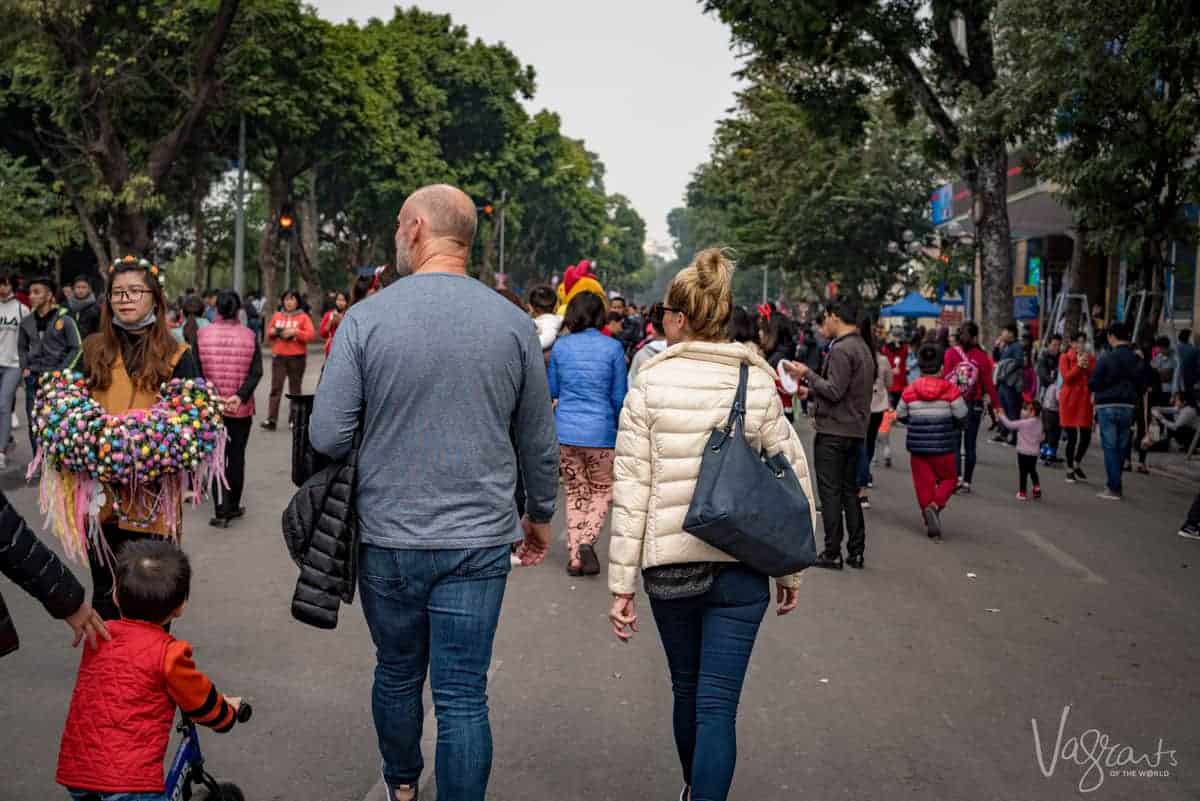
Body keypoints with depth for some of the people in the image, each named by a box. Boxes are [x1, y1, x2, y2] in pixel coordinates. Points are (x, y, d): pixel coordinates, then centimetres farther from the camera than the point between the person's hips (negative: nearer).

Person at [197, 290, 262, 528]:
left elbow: (196, 371, -6)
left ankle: (221, 511, 0)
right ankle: (233, 507, 21)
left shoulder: (203, 335, -5)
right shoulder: (249, 336, -4)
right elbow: (256, 372, -10)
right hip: (241, 409, 0)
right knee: (237, 456, 12)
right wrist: (240, 396, -14)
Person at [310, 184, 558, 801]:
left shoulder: (366, 318, -9)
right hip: (479, 541, 0)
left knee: (397, 673, 21)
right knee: (463, 697, 4)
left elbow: (327, 437, -9)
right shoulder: (513, 323, -3)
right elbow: (538, 442, 5)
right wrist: (540, 514, 21)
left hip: (388, 537, 1)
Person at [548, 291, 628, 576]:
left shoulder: (561, 346, 0)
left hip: (565, 430, 2)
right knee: (602, 490, 13)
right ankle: (587, 540, -10)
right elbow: (619, 396, 0)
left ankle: (574, 555, 10)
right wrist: (619, 426, 17)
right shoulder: (613, 347, -6)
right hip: (601, 432, -2)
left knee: (575, 493, 14)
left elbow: (551, 390, 10)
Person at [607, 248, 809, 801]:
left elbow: (632, 489, -7)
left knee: (687, 688, 21)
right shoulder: (759, 384, 0)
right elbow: (794, 482, 0)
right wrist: (791, 570, 10)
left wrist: (622, 583, -3)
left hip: (669, 563, 1)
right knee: (717, 705, 0)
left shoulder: (650, 384, -5)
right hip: (741, 566, 0)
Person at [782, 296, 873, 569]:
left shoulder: (841, 350, -16)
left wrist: (807, 374, -11)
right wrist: (811, 390, 23)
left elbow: (834, 391, -22)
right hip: (856, 431, 9)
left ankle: (832, 553, -1)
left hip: (833, 432, -9)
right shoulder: (864, 349, 14)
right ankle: (856, 551, 16)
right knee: (850, 490, 14)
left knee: (830, 492, -3)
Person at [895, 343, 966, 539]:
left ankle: (930, 524, 8)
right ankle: (935, 505, -12)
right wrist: (953, 426, 17)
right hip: (944, 447, -2)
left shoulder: (909, 391, -3)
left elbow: (900, 416, 6)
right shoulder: (951, 390, -8)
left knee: (923, 483, 10)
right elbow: (962, 417, -5)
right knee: (949, 479, 15)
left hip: (917, 447, 2)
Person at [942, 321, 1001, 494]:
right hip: (974, 405, 0)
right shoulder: (982, 356, -6)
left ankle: (957, 477, -1)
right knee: (970, 444, 5)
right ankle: (967, 482, 8)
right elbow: (988, 383, -5)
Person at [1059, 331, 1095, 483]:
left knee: (1086, 436, 1)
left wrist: (1087, 366, -13)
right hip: (1070, 401, -3)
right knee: (1072, 437, -2)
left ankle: (1077, 465, 25)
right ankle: (1070, 470, 12)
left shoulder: (1091, 358, 10)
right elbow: (1066, 377, -12)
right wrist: (1079, 365, -18)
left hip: (1085, 401, 3)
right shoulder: (1065, 358, 1)